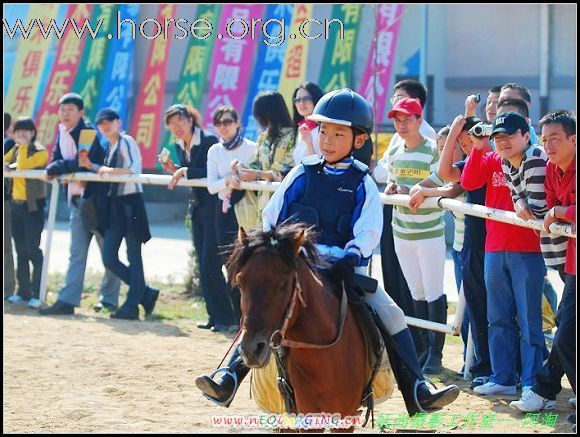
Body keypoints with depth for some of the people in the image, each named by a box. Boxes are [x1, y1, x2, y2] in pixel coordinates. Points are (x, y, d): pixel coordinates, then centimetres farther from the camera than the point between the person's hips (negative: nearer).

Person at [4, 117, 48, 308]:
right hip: (17, 204, 7)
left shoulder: (40, 151, -9)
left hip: (33, 205, -7)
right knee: (21, 250, 10)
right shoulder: (16, 149, 13)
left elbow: (22, 166, -23)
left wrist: (24, 146, -14)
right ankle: (23, 291, 16)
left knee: (32, 248, -10)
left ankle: (37, 294, -8)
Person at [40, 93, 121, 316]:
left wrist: (57, 168, -17)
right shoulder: (61, 131, 10)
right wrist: (54, 168, -12)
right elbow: (57, 159, 10)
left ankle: (109, 299, 14)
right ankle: (67, 301, 0)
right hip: (76, 198, 7)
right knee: (76, 252, 4)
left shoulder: (88, 132, -14)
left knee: (107, 250, 4)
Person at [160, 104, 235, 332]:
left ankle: (224, 317, -4)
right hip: (197, 209, 8)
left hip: (213, 208, -8)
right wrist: (174, 169, 0)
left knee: (210, 265, -10)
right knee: (203, 265, 8)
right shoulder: (180, 146, 11)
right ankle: (214, 315, 14)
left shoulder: (209, 141, -13)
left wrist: (185, 172, -22)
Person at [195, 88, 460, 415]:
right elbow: (271, 218, 12)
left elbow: (368, 232, -9)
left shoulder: (363, 183, 2)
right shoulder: (302, 175, 6)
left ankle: (417, 393, -13)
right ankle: (230, 378, -21)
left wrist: (350, 259, -26)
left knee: (392, 314, -14)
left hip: (345, 268, -1)